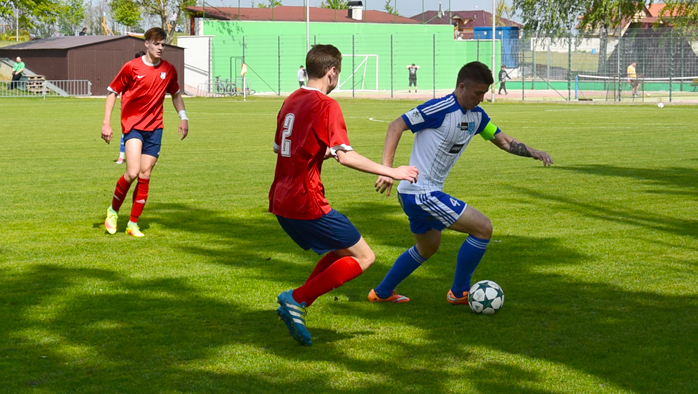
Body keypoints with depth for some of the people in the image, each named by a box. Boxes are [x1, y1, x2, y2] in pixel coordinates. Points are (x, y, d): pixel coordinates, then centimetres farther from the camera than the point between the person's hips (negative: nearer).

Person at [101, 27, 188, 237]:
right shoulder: (131, 67, -6)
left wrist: (183, 117, 10)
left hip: (154, 127, 4)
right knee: (132, 172, -18)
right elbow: (112, 92, 1)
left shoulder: (169, 70, 6)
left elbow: (175, 94, 23)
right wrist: (106, 123, -4)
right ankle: (113, 210, 6)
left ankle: (133, 224, 11)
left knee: (145, 176, 2)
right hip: (132, 124, -4)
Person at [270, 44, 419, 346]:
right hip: (307, 202, -9)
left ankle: (297, 308, 9)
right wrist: (391, 172, -13)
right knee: (364, 257, -1)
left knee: (341, 252, 22)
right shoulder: (326, 105, -12)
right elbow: (345, 156, -20)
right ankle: (296, 299, -10)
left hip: (281, 202, 9)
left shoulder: (291, 101, 13)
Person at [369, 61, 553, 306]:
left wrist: (532, 153, -2)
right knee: (483, 228, -10)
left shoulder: (476, 115, 8)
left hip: (423, 194, 10)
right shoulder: (440, 109, -19)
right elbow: (396, 126, -17)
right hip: (421, 193, -10)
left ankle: (381, 293, 39)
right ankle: (459, 292, 3)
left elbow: (503, 140, 16)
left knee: (428, 247, 29)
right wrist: (386, 169, -25)